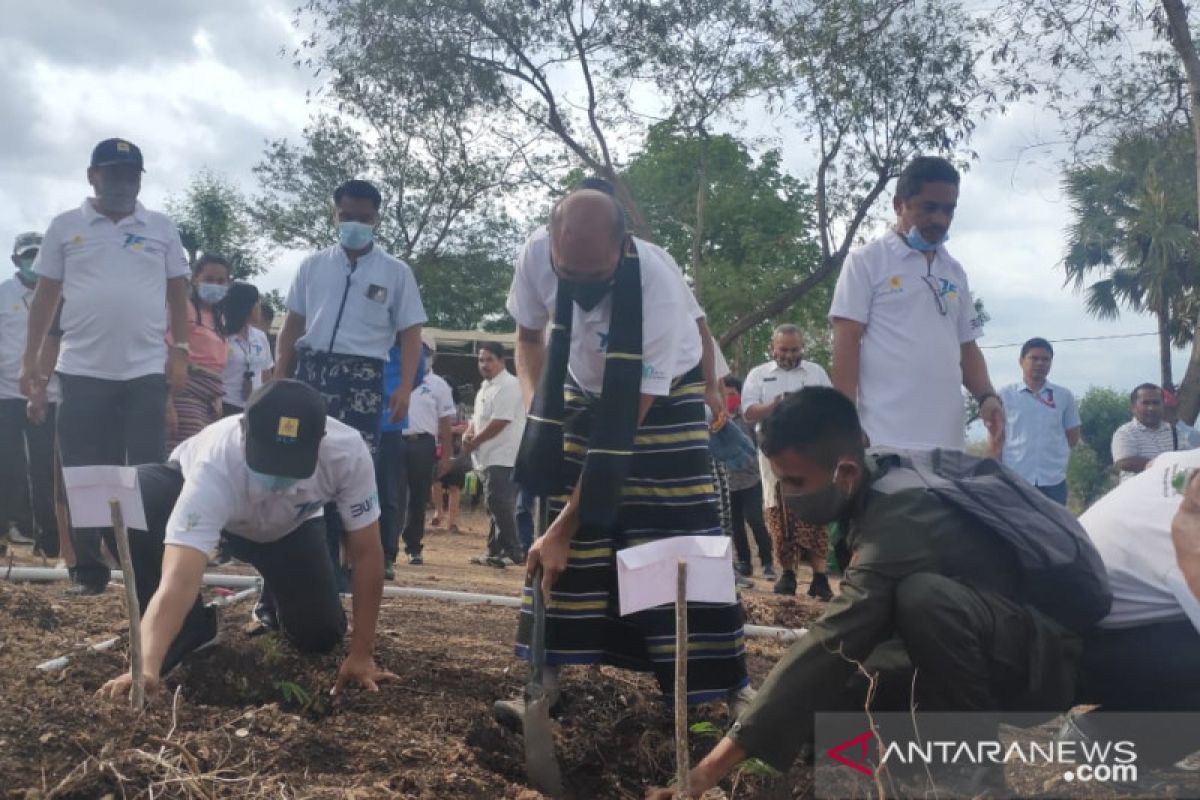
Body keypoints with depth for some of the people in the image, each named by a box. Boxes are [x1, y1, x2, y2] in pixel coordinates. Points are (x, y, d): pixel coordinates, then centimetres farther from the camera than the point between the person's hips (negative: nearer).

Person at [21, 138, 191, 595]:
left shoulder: (162, 229, 8)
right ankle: (88, 570, 14)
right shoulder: (65, 227, 7)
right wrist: (30, 359, 3)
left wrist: (180, 352, 0)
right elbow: (45, 296, 8)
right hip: (82, 370, 0)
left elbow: (177, 294, 10)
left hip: (147, 371, 0)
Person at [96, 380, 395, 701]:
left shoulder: (348, 452, -39)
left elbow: (367, 552, -28)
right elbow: (179, 578, -54)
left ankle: (277, 597, 25)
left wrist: (361, 655, -27)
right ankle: (191, 627, -10)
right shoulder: (215, 464, -46)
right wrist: (147, 666, -69)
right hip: (196, 491, -1)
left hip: (289, 527, 2)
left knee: (320, 634, -13)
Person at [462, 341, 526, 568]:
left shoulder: (508, 385, -12)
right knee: (493, 504, 13)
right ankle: (494, 551, 20)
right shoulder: (485, 387, 19)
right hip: (489, 457, 10)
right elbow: (478, 417, 25)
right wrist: (468, 433, 2)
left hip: (503, 457, -10)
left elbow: (500, 422, -19)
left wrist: (474, 442, -11)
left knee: (499, 504, -13)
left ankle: (514, 551, -9)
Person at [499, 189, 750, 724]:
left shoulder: (660, 290, -40)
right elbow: (528, 335, -1)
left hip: (664, 398, -3)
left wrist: (564, 528, -33)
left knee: (682, 540, -9)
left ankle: (732, 684, 4)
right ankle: (546, 678, 6)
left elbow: (620, 431, -35)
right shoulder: (535, 258, -27)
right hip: (584, 391, 4)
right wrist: (538, 412, -17)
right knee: (565, 539, -4)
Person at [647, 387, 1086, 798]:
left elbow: (827, 649, -37)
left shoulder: (899, 520, -31)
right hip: (973, 654, 8)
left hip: (1033, 661, -8)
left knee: (922, 596, -37)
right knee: (824, 696, -5)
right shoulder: (880, 481, -3)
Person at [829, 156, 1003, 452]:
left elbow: (966, 347, 23)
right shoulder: (866, 262, 2)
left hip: (947, 438, 6)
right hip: (886, 438, -6)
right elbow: (846, 344, -3)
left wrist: (987, 396, 4)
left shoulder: (954, 272, 19)